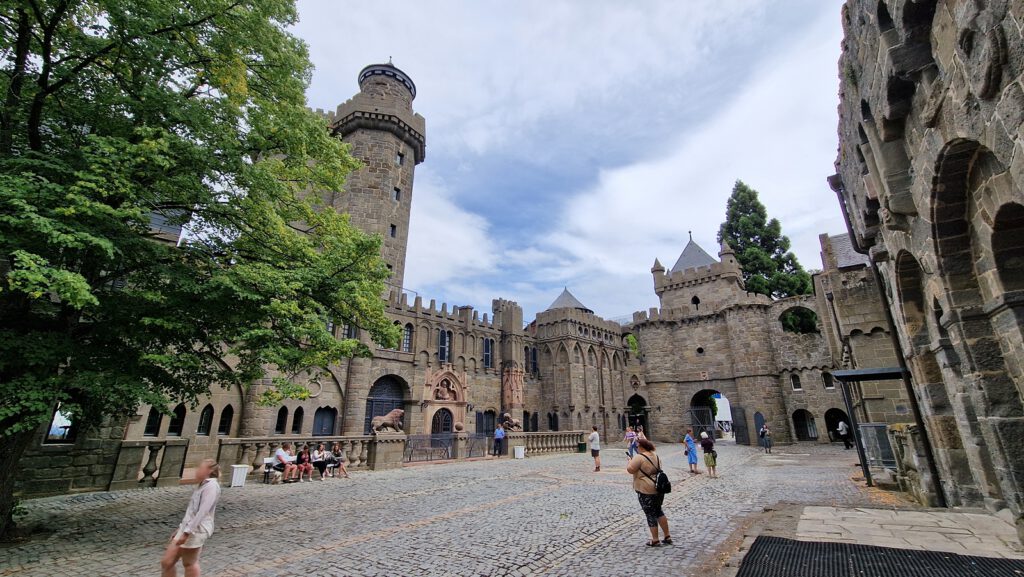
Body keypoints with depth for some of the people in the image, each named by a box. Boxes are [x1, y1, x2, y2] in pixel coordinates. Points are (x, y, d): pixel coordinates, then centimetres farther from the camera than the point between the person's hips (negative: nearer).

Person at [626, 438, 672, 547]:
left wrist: (630, 461, -3)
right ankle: (667, 537, 24)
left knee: (650, 514, 4)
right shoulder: (656, 456, 9)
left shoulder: (639, 457, -16)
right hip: (659, 488, 8)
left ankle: (655, 540, 12)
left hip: (646, 491, -8)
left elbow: (630, 469, -22)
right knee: (658, 511, 21)